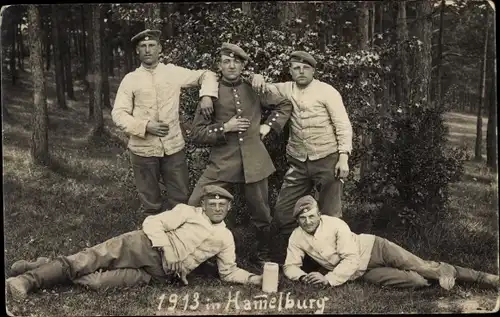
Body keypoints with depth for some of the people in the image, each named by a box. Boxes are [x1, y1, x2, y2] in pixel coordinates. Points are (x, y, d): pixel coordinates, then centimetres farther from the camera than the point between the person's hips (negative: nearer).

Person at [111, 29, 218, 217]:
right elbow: (118, 114, -3)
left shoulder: (173, 72, 3)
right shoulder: (130, 79, 0)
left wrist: (206, 95, -10)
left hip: (173, 146, 1)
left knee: (181, 199, 7)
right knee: (151, 203, 11)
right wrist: (145, 126, -17)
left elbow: (206, 75, 11)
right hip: (143, 149, -1)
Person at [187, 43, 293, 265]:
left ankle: (264, 255, 33)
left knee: (261, 213, 10)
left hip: (254, 161, 1)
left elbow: (285, 105, 20)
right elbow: (196, 134, 0)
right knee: (195, 206, -9)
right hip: (222, 162, -1)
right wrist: (225, 128, -11)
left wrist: (269, 125, 7)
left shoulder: (254, 89, 7)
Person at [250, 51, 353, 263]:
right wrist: (258, 78, -6)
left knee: (330, 214, -2)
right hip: (298, 163, 5)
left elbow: (343, 125, -6)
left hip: (327, 160, -5)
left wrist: (344, 157, -15)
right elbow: (263, 89, 19)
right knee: (283, 212, 4)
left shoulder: (327, 92, -4)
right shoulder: (287, 90, 9)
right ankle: (287, 259, 17)